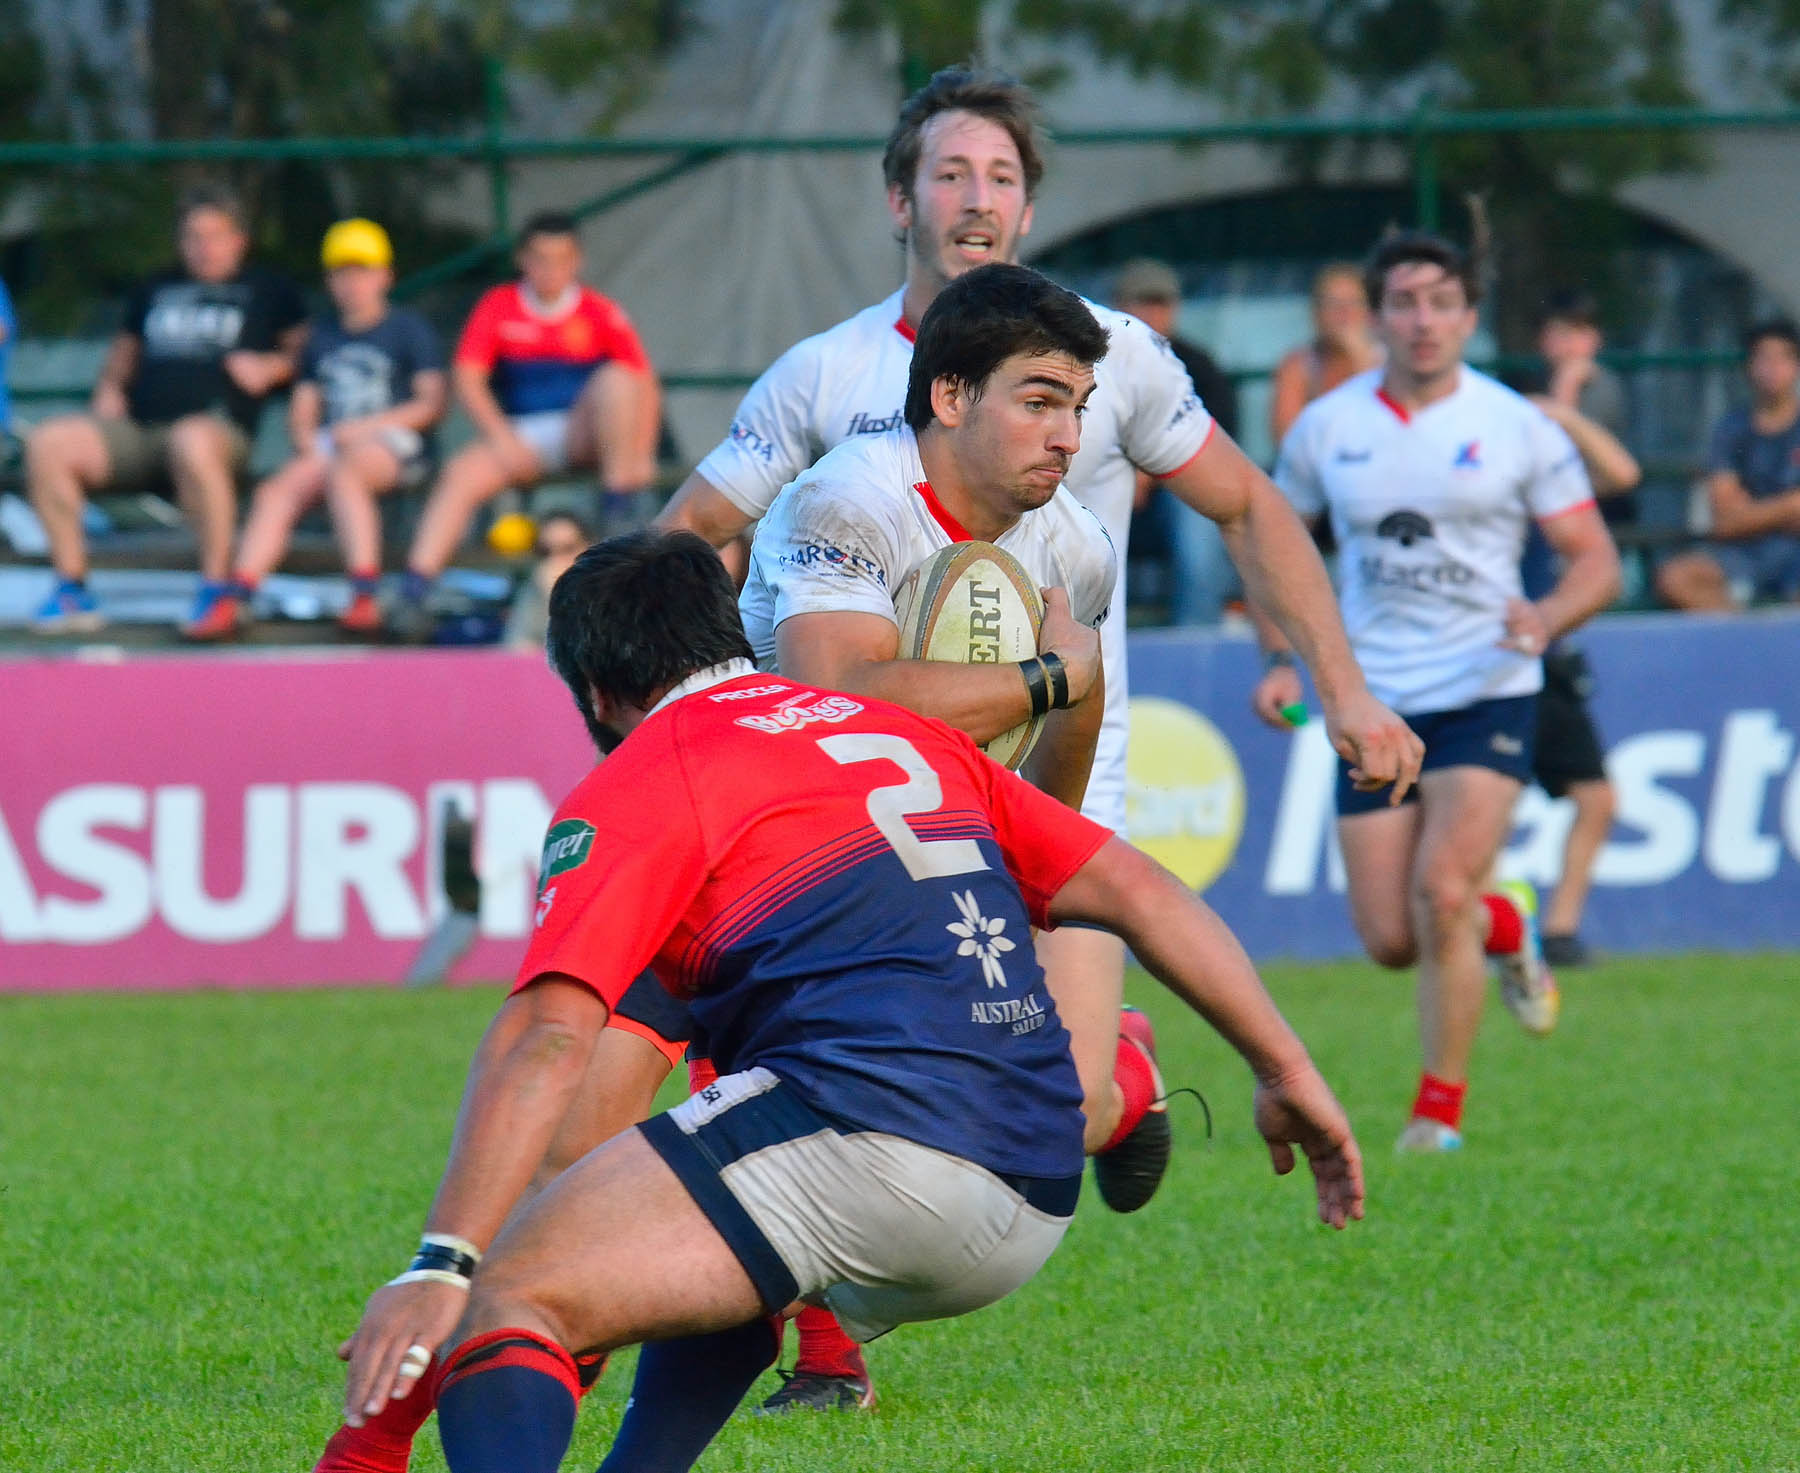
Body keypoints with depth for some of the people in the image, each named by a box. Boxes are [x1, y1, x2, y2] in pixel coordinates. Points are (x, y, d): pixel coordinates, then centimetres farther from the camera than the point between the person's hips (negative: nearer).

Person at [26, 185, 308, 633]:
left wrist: (271, 368, -3)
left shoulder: (266, 292, 19)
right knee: (48, 442, -23)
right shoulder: (155, 291, 31)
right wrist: (108, 391, 16)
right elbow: (125, 349, 36)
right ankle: (71, 585, -18)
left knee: (191, 442, -44)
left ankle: (216, 588, -38)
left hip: (219, 426, -5)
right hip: (134, 429, 5)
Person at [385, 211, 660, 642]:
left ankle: (622, 508, -27)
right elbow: (467, 376, -2)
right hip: (519, 440, 1)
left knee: (615, 378, -26)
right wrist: (500, 436, -16)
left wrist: (639, 456, -15)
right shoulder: (498, 307, 5)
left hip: (581, 437, -1)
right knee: (463, 473, -26)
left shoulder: (600, 313, 2)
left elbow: (646, 388, -1)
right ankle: (412, 593, -34)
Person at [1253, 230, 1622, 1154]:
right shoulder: (1326, 428, 4)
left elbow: (1595, 559, 1)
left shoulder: (1518, 429, -1)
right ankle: (1504, 931, 34)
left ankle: (1441, 1106, -5)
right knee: (1389, 939, -2)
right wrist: (1280, 660, 2)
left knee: (1442, 889, -20)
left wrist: (1547, 619, -19)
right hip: (1372, 705, 3)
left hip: (1487, 697, -3)